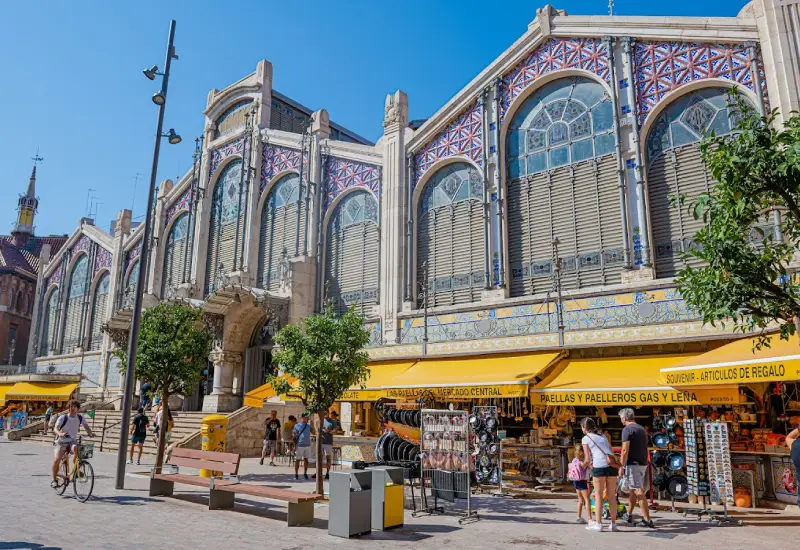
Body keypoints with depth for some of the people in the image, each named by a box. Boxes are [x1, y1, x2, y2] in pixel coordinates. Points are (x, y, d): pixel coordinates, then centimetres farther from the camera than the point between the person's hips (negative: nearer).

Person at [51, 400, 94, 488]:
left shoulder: (80, 417, -3)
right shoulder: (63, 418, -11)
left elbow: (86, 426, -10)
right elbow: (55, 429, -24)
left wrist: (90, 433, -31)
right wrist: (60, 434, -46)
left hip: (72, 441, 1)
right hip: (61, 442, -1)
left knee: (76, 448, -33)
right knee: (56, 460, -19)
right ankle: (54, 480, 5)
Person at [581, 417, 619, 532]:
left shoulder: (585, 438, 8)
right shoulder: (602, 436, 25)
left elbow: (588, 458, 4)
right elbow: (612, 452, 22)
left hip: (599, 465, -5)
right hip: (612, 464, 5)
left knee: (598, 495, 3)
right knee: (611, 495, 11)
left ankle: (598, 524, 2)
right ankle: (613, 524, 13)